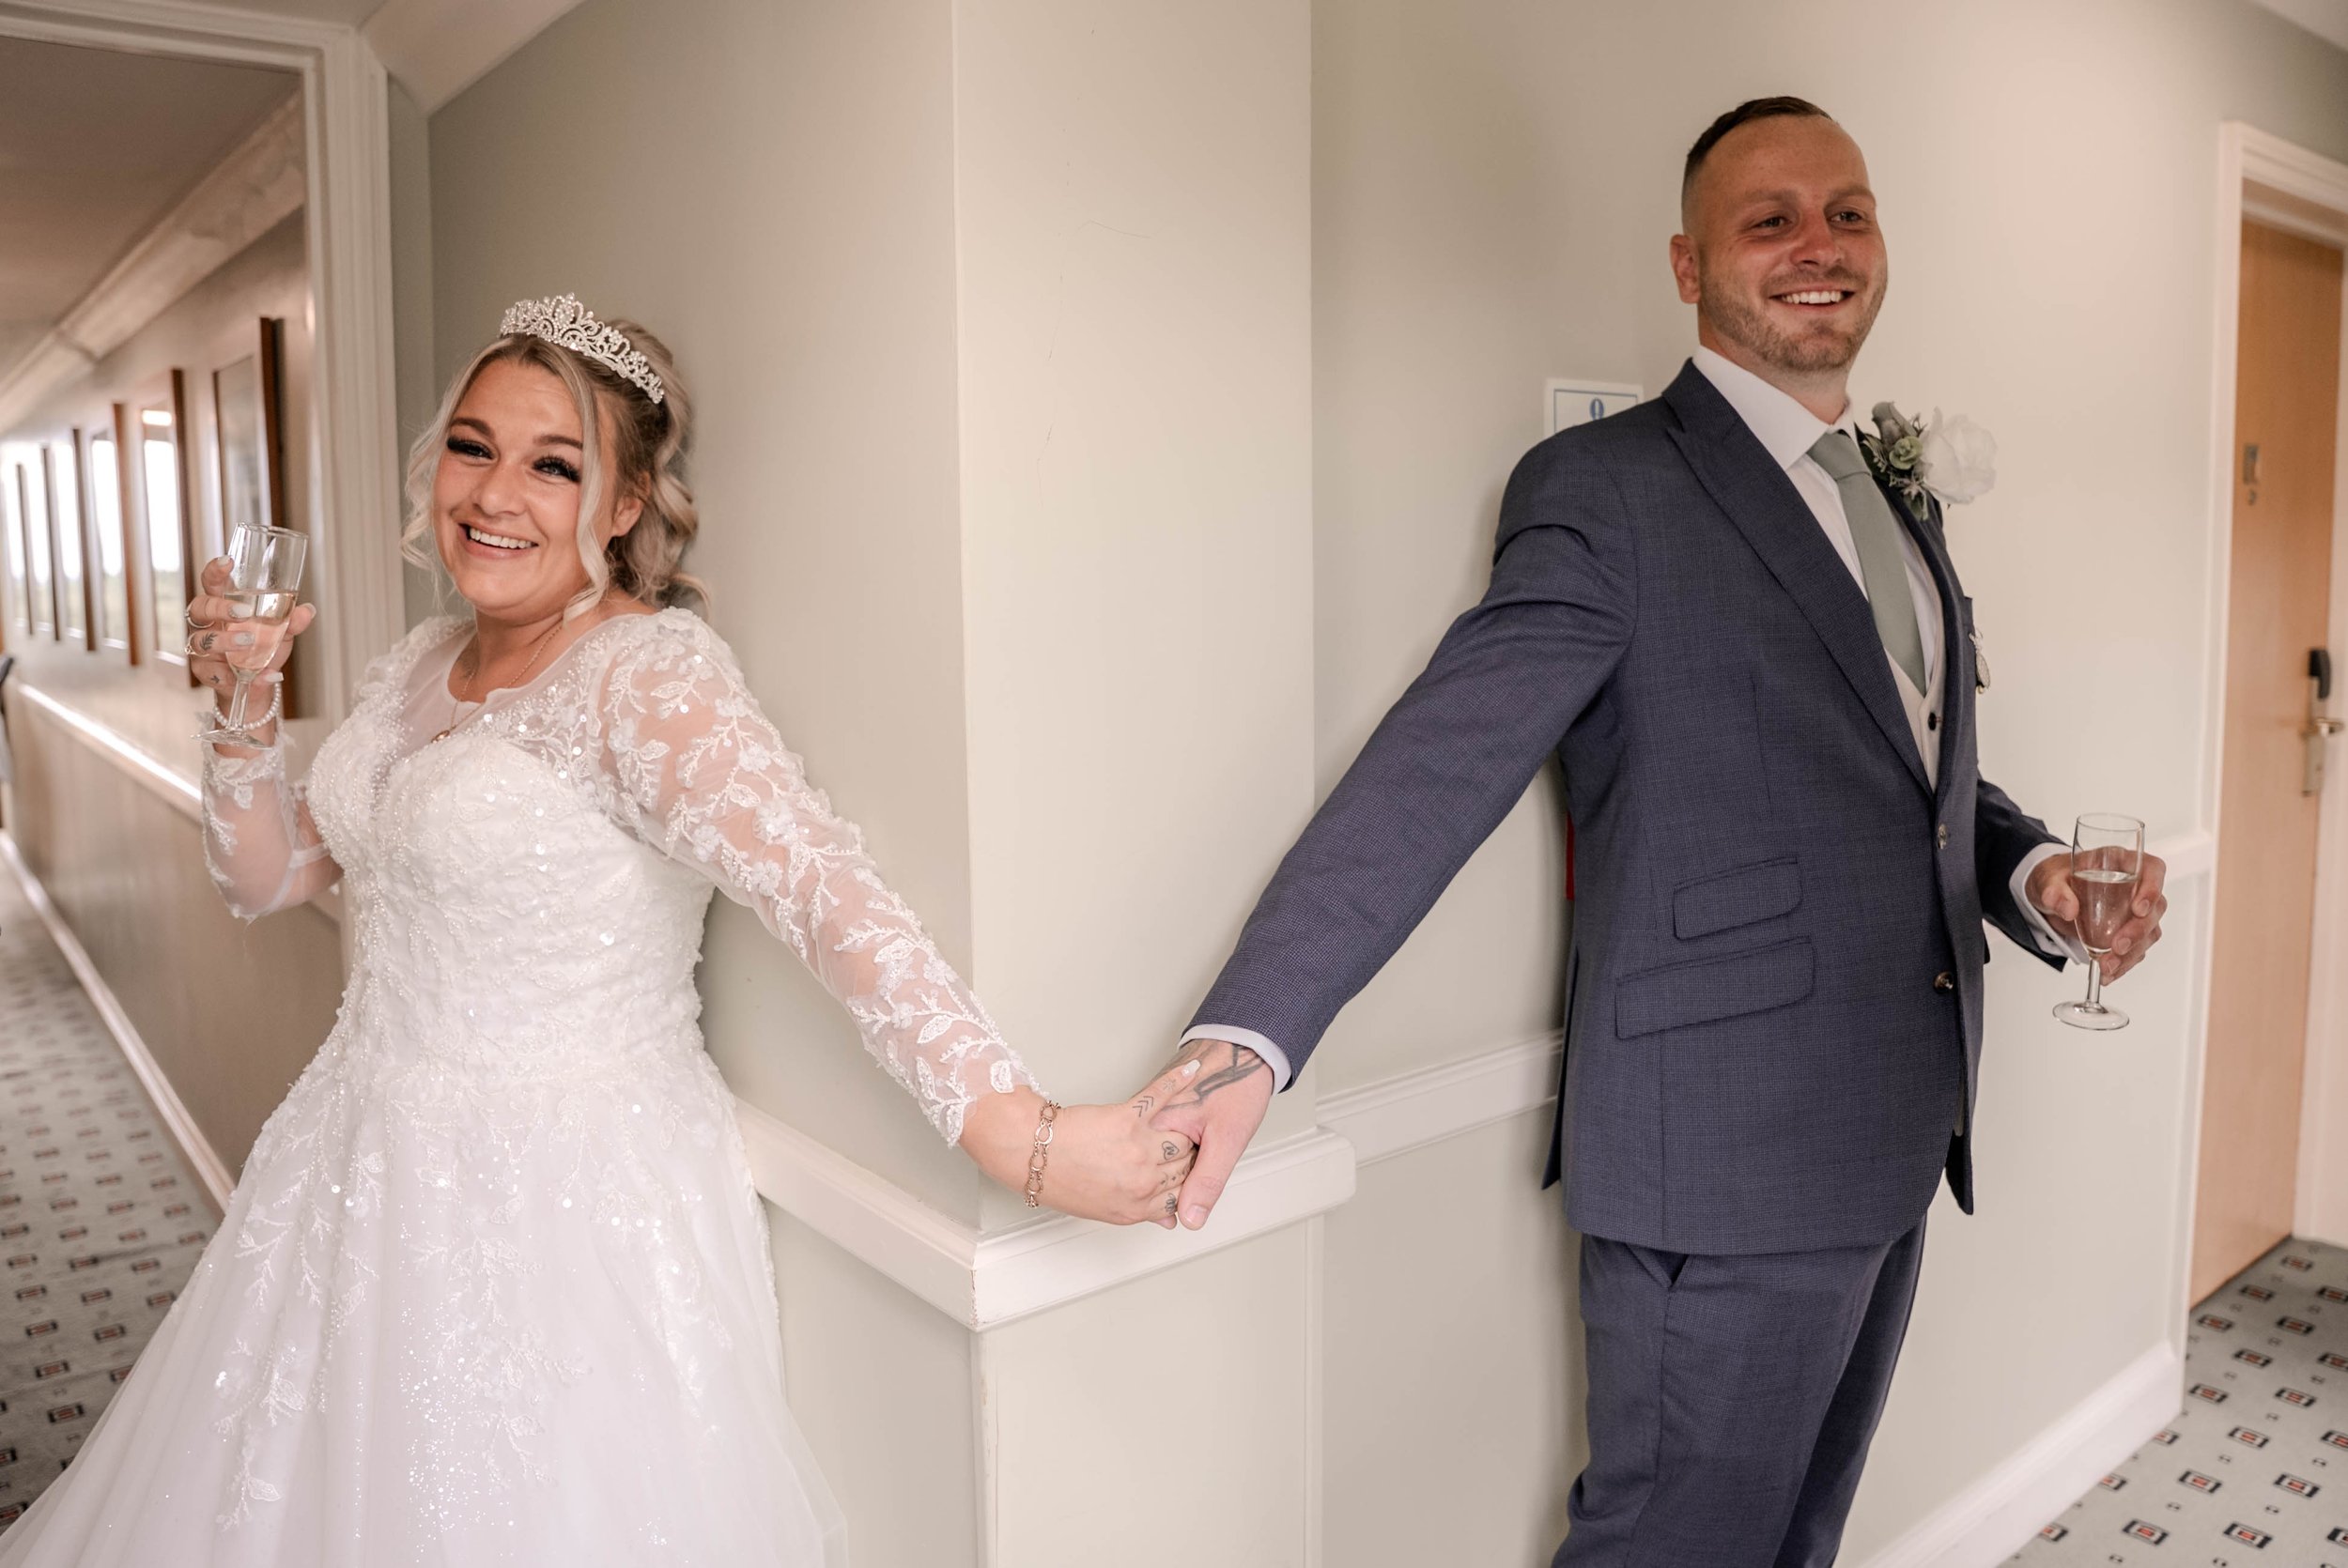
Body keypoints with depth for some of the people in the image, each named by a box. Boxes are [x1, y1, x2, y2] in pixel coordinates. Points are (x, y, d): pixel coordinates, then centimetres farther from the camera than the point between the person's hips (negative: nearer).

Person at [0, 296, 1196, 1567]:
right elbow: (269, 875, 13)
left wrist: (1027, 1139, -42)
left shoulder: (649, 676, -20)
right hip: (372, 1172, 8)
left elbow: (828, 895, -33)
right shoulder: (422, 662, 5)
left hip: (563, 1208, -8)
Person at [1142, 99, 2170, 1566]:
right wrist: (1249, 1037, -32)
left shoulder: (1898, 500, 14)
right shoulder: (1606, 486, -12)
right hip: (1727, 1167, -8)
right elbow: (1441, 765, -23)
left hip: (1893, 1144, 8)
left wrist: (2034, 869, 0)